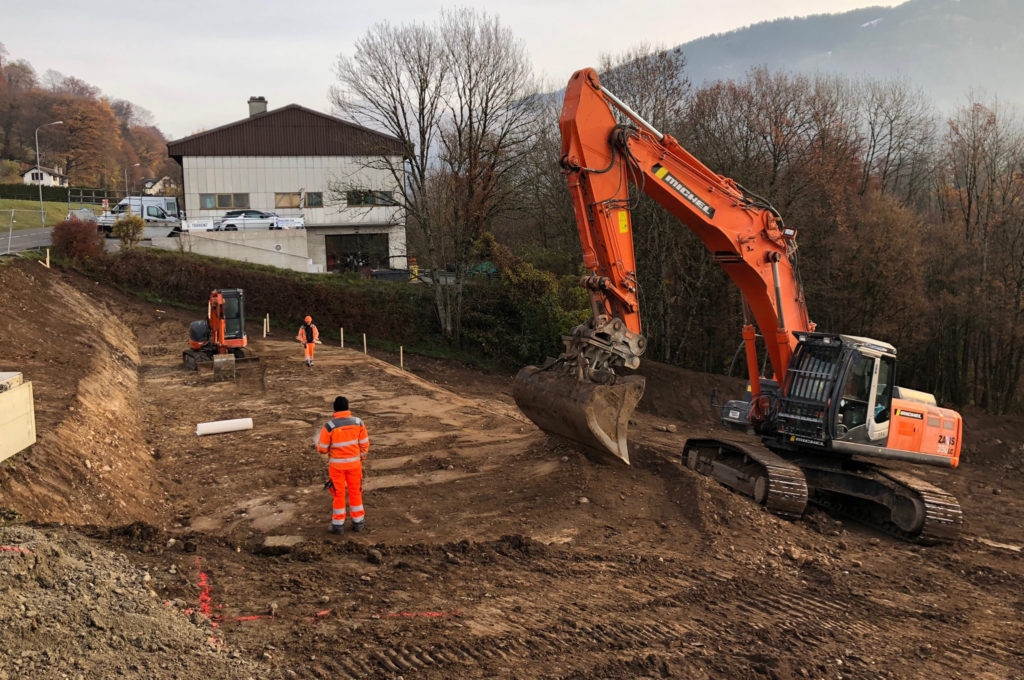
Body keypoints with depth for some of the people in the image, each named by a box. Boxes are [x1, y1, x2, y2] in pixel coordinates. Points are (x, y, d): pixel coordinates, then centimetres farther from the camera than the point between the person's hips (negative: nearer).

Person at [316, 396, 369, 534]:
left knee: (339, 494, 11)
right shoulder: (358, 422, -10)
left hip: (336, 464, -2)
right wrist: (361, 458, 14)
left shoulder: (328, 426, -19)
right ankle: (358, 522, 24)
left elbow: (322, 449, -10)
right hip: (354, 463, 2)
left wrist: (318, 442, 13)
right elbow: (364, 444, -3)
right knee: (355, 492, 16)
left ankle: (338, 525, 19)